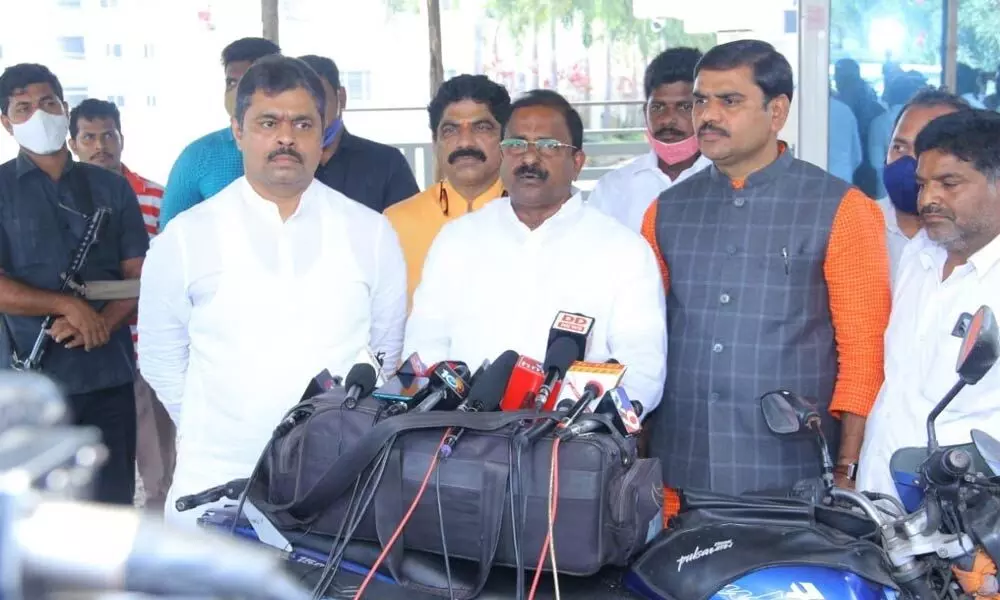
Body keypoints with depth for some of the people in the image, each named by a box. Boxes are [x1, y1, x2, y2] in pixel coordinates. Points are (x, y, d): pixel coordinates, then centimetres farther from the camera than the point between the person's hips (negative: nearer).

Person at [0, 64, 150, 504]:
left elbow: (140, 278, 5)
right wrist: (68, 306, -15)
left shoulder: (111, 188, 10)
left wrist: (101, 323, -13)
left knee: (115, 505, 7)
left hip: (109, 376, 2)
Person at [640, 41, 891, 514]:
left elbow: (864, 350, -3)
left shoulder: (840, 210, -3)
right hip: (678, 482, 3)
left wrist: (846, 471, -8)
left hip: (793, 487, -3)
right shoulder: (667, 210, 8)